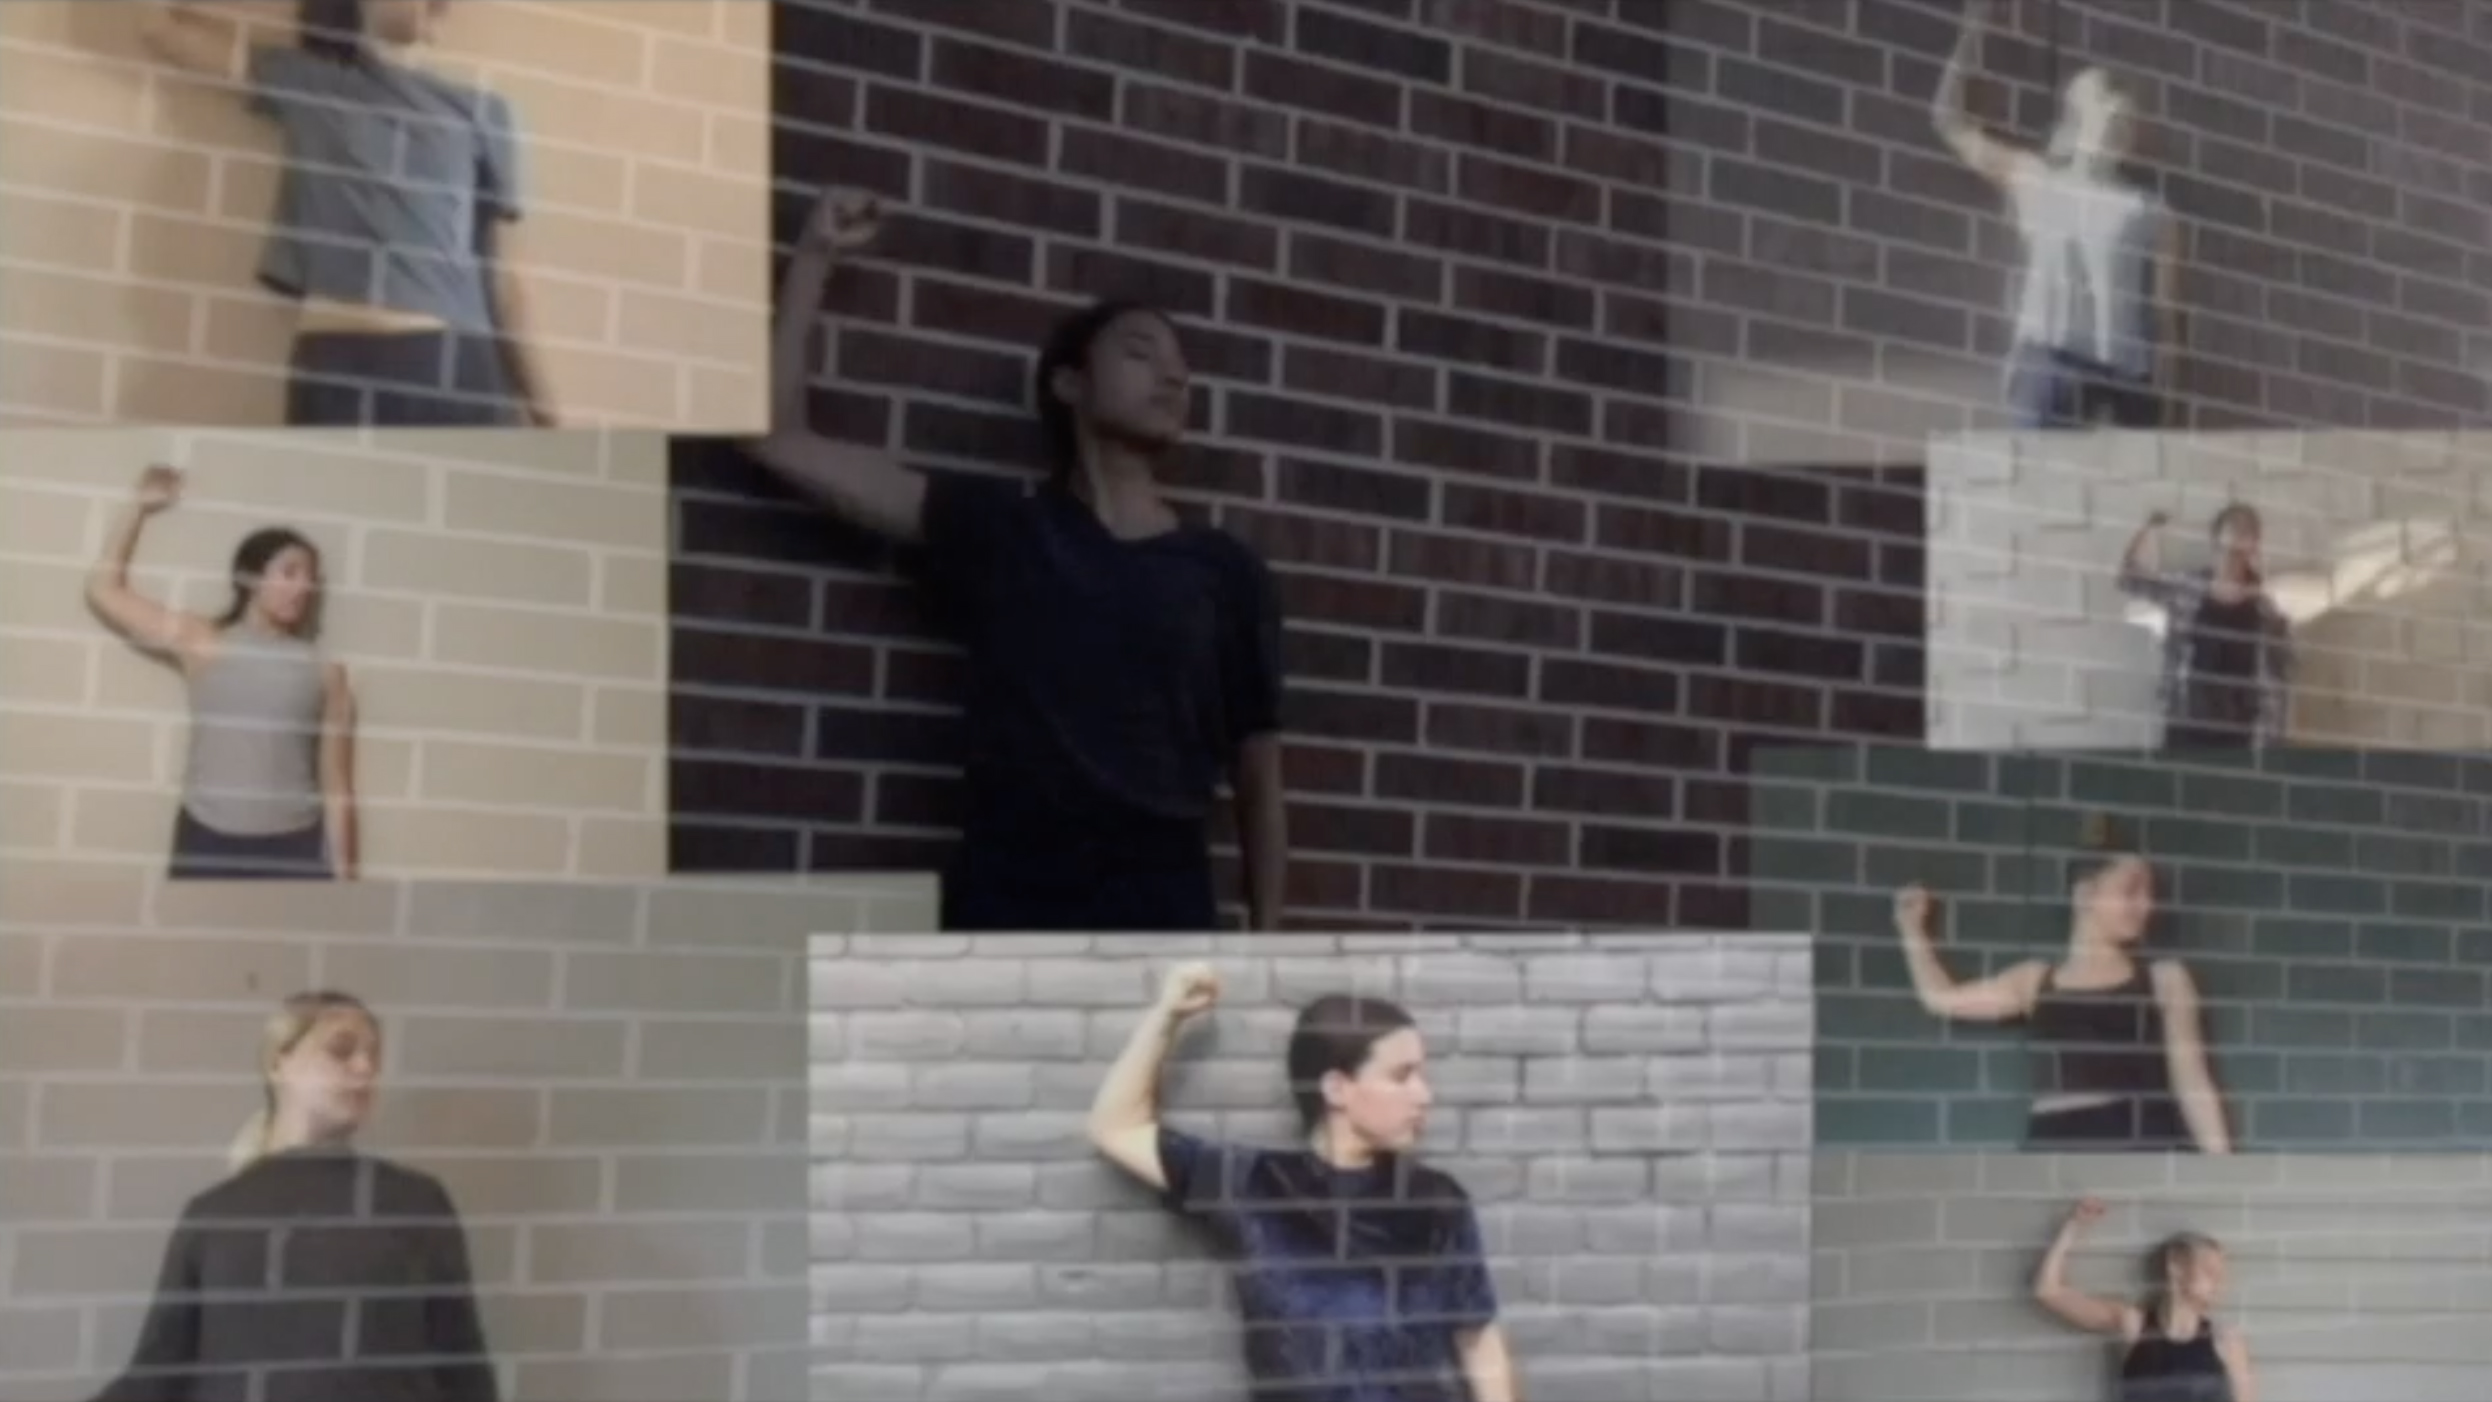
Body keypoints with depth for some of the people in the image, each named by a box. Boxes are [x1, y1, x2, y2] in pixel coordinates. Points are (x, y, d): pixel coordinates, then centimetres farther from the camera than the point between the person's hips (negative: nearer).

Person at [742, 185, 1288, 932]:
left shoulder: (1223, 571, 10)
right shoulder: (995, 530, 10)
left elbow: (1258, 781, 13)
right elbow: (777, 436, 8)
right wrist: (817, 255, 7)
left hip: (1162, 902, 1)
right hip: (1010, 899, -1)